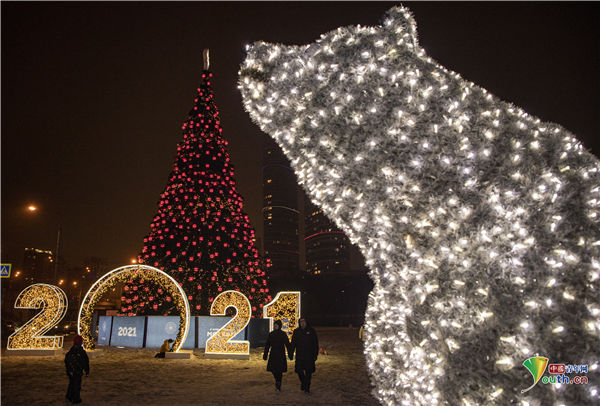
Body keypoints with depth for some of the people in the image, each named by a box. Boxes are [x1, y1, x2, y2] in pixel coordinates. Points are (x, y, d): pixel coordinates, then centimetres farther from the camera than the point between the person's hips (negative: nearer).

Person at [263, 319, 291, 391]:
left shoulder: (283, 334, -6)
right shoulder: (271, 334, 6)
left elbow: (287, 344, -5)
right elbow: (267, 345, 11)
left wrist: (290, 354, -8)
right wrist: (265, 355, 10)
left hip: (281, 355, -4)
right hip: (273, 355, 4)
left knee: (279, 370, -4)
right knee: (273, 369, 6)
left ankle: (278, 386, 7)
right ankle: (277, 380, 34)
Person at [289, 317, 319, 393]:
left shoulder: (311, 331, -1)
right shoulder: (296, 331, 4)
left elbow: (315, 343, 1)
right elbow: (293, 343, 8)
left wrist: (315, 354, -4)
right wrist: (291, 353, 4)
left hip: (309, 356, -1)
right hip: (299, 355, 1)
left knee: (308, 372, 2)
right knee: (299, 370, 0)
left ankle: (307, 387, 15)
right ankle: (302, 382, 28)